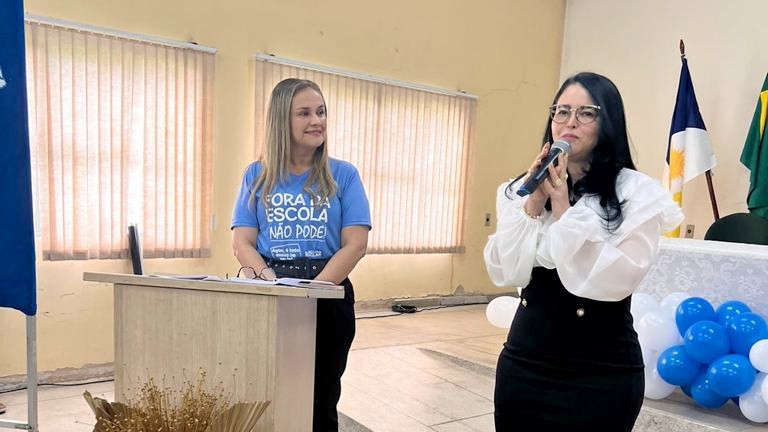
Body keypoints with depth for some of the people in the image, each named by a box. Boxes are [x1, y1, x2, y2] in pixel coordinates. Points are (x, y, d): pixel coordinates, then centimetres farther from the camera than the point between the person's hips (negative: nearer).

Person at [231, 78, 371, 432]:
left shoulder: (342, 175, 1)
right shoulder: (257, 175, 5)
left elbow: (355, 244, -6)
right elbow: (242, 242, 1)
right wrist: (270, 280, -18)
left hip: (326, 298, -1)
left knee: (320, 401, 12)